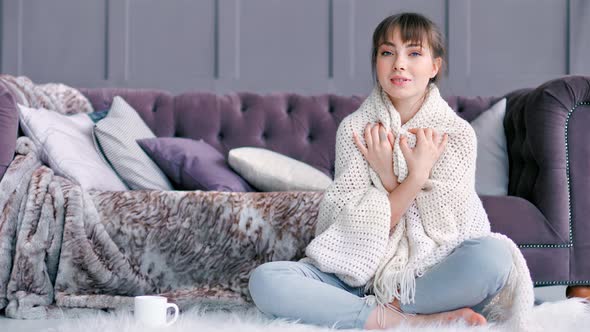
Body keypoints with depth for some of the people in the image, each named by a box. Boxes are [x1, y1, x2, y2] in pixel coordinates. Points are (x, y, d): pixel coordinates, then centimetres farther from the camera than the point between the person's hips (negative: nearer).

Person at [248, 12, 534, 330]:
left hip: (430, 274, -1)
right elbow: (367, 230, -7)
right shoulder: (354, 129, 0)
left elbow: (446, 231, -7)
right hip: (361, 274, 2)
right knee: (264, 280, -26)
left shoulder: (458, 134, -1)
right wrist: (417, 176, -17)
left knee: (494, 254, -33)